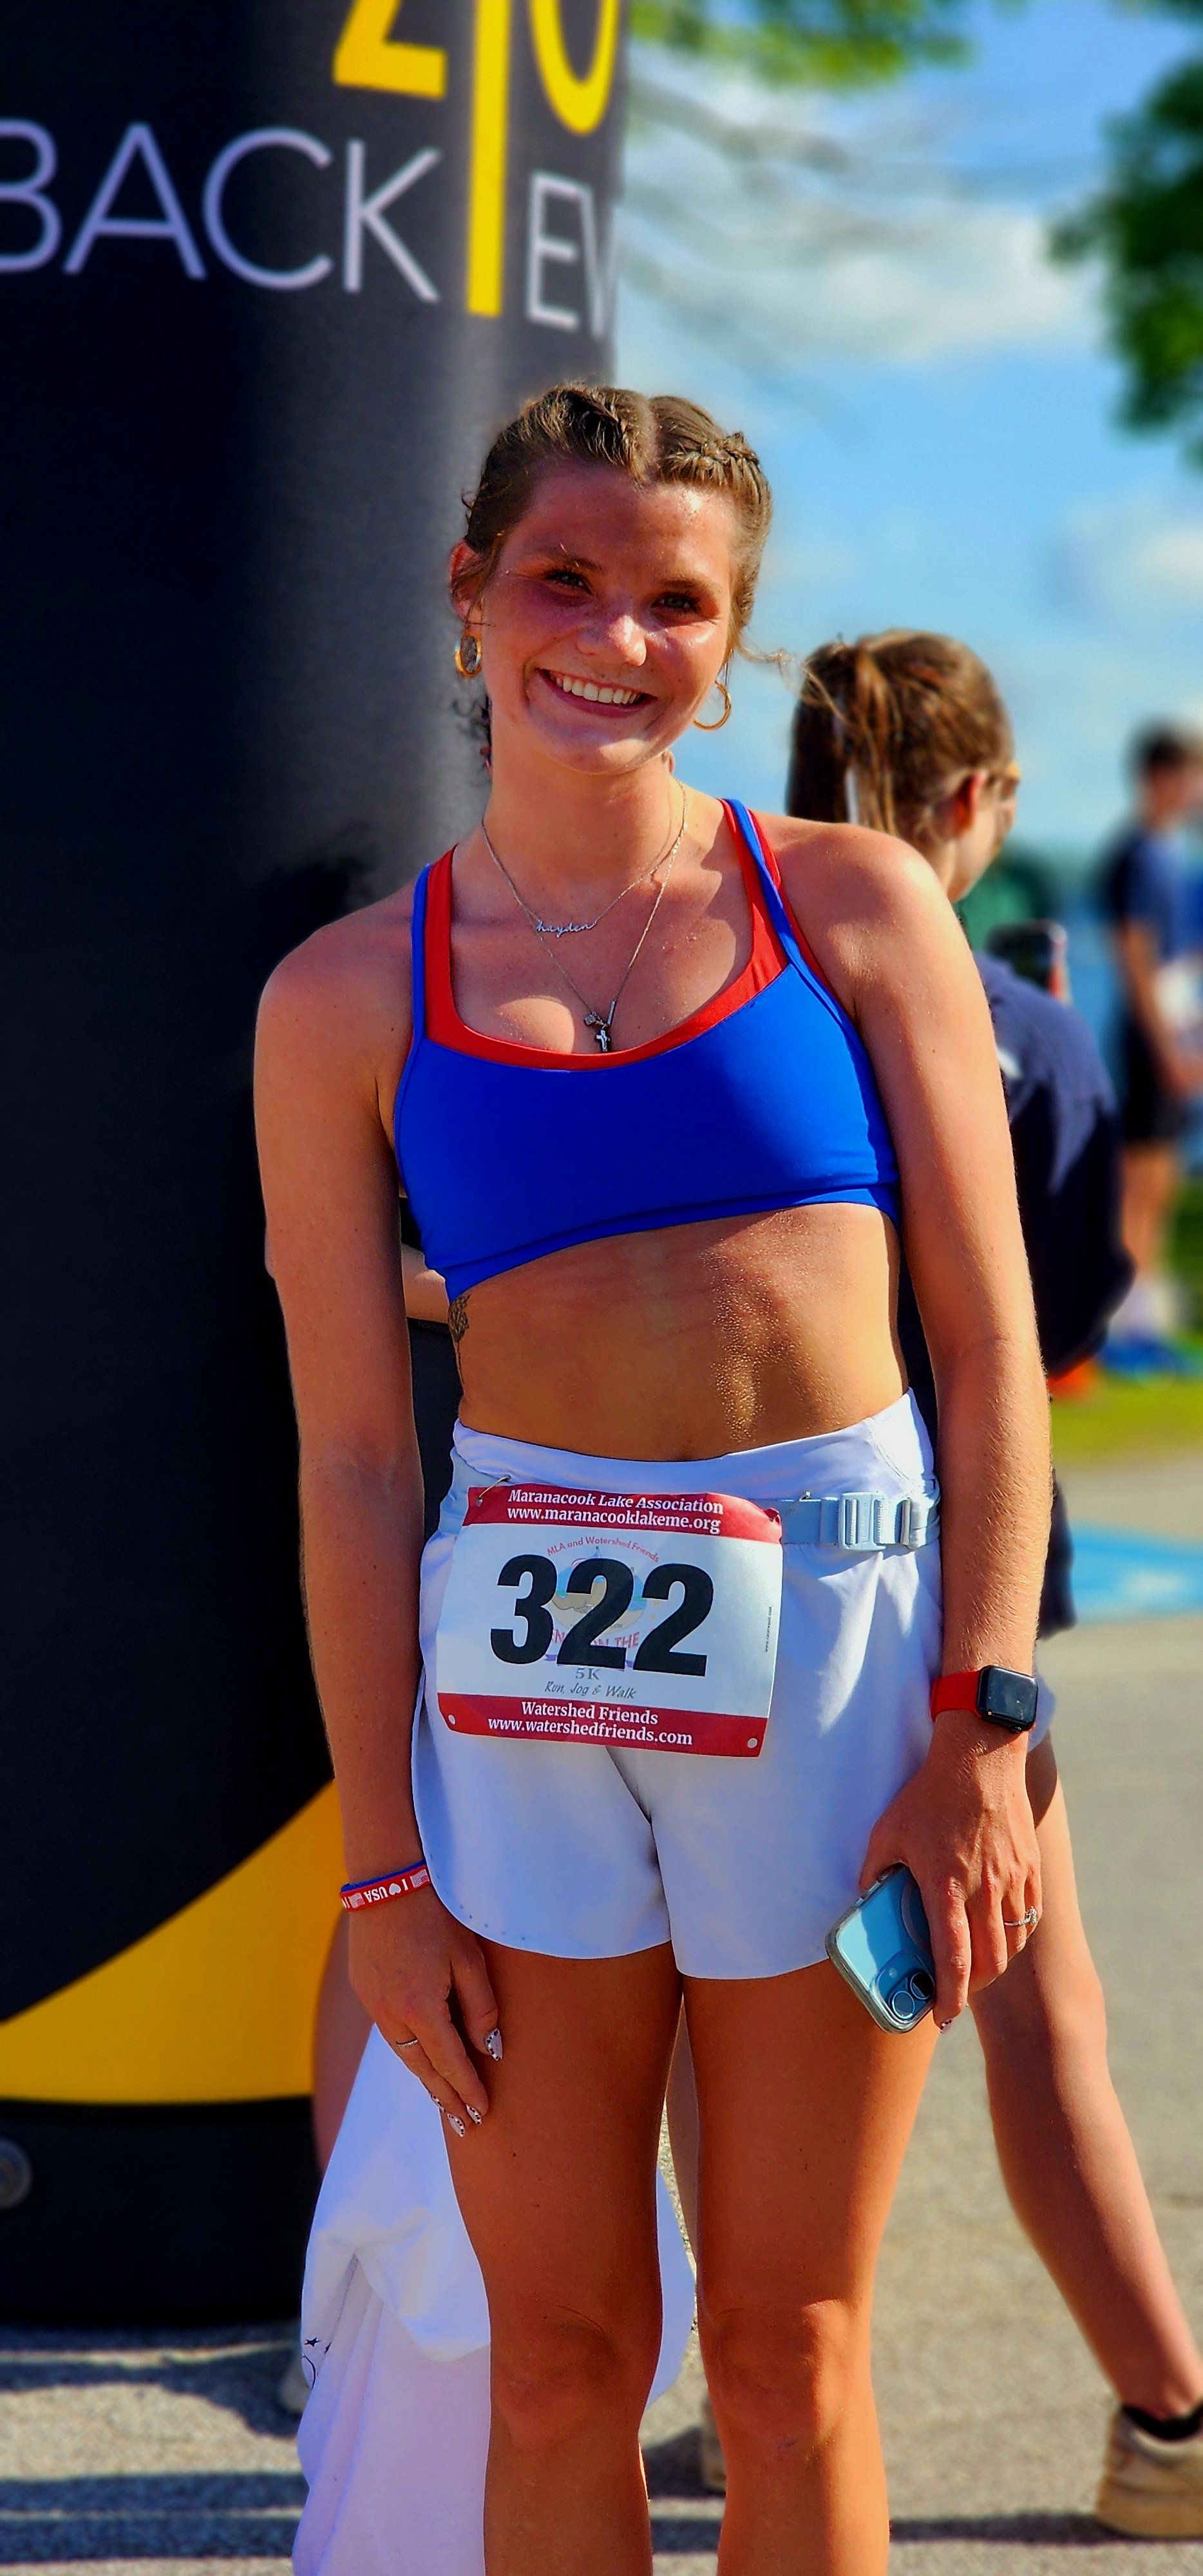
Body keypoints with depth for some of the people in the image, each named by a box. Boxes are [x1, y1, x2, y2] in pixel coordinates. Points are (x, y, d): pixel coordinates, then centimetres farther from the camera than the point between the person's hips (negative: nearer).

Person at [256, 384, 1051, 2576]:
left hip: (841, 1631, 0)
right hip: (520, 1660, 1)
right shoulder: (352, 1001, 4)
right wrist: (386, 1864, 0)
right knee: (556, 2357, 6)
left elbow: (989, 1344, 2)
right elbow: (353, 1454, 3)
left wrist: (983, 1722, -8)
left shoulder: (854, 909, 3)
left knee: (789, 2348, 9)